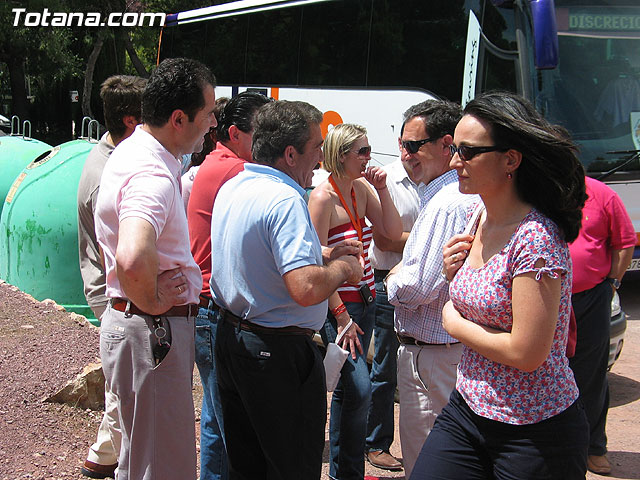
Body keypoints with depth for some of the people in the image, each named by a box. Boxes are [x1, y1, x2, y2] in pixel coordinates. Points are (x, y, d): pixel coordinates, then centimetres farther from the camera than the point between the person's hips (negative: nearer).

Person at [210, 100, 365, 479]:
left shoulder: (232, 188, 7)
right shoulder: (285, 200, -23)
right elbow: (305, 289, -34)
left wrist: (322, 254, 15)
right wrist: (342, 268, -13)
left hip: (230, 335, 9)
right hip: (278, 351, -9)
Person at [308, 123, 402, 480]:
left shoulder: (362, 189, 7)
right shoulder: (323, 197, -15)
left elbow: (394, 232, 8)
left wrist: (382, 188, -2)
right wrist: (341, 316, -17)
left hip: (365, 300, 8)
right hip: (338, 305, -8)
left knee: (348, 388, 14)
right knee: (360, 387, -14)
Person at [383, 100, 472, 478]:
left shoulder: (444, 205, -22)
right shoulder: (467, 198, 11)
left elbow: (418, 287, -24)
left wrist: (392, 281, -4)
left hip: (431, 356, -10)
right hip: (456, 348, 10)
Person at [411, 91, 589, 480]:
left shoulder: (535, 238, -21)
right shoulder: (480, 215, 5)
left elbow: (527, 353, -24)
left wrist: (454, 323, -10)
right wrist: (454, 272, -3)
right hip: (468, 407, 7)